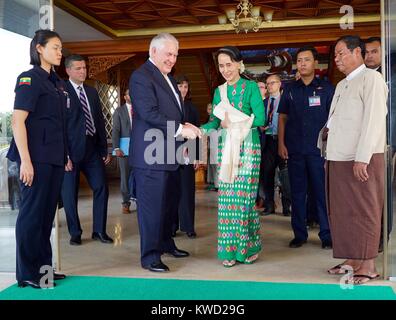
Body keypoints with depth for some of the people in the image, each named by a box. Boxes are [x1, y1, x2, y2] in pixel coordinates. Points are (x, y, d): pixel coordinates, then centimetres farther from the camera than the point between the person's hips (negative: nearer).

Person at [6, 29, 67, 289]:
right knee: (32, 213, -1)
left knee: (47, 213, 12)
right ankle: (27, 274, 10)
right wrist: (25, 161, -19)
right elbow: (18, 121, -14)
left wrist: (65, 156, 16)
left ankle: (43, 267, 23)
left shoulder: (57, 82, 17)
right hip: (37, 157, -8)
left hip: (55, 158, 8)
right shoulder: (30, 79, -7)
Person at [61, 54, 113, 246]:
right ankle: (75, 233, 19)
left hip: (93, 149, 5)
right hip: (71, 151, -5)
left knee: (101, 188, 2)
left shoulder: (92, 92, 14)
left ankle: (99, 230, 15)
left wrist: (104, 149, 10)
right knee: (70, 194, 4)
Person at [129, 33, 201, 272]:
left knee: (171, 201, 17)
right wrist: (181, 129, -20)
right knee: (152, 205, -2)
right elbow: (150, 113, -21)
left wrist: (186, 126, 4)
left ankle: (166, 243, 33)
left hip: (170, 154, 9)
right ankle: (150, 256, 9)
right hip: (152, 154, -9)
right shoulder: (141, 76, -11)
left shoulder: (168, 77, 20)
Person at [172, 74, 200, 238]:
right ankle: (171, 225, 10)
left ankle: (188, 226, 9)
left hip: (188, 155, 2)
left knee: (187, 190, 3)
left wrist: (197, 157, 3)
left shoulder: (192, 108, 9)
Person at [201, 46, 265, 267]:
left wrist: (233, 122, -10)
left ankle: (249, 247, 13)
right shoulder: (219, 91, 14)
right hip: (225, 147, 4)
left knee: (245, 197, -4)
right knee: (226, 198, 1)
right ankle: (229, 249, 11)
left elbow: (260, 118, -7)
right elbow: (215, 121, 10)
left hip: (247, 146, -4)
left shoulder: (251, 87, 2)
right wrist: (199, 130, -8)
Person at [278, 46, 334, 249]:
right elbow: (282, 118, 11)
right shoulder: (290, 89, 10)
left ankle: (327, 235, 10)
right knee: (297, 192, 7)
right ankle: (299, 234, 16)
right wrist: (281, 143, 1)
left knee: (322, 192, 0)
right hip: (294, 149, 3)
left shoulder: (326, 88, 3)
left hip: (319, 149, -2)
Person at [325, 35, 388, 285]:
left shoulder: (371, 78, -6)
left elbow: (374, 120, -15)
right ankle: (352, 260, 21)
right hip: (339, 159, 8)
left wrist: (362, 158, -20)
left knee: (364, 211, -1)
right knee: (343, 211, 10)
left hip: (363, 160, -8)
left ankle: (368, 266, 8)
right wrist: (329, 147, 13)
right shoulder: (342, 85, 20)